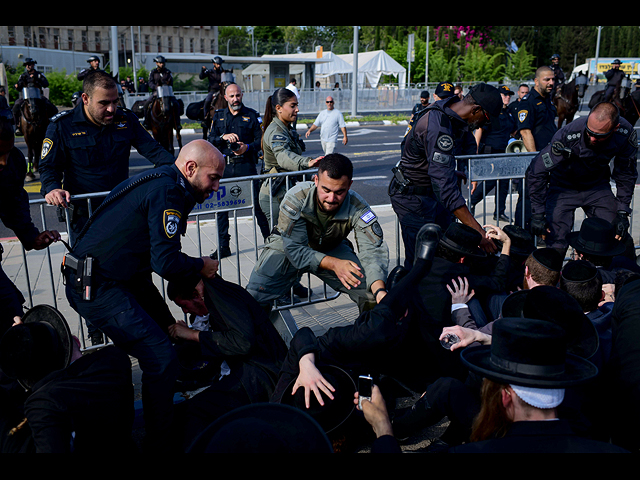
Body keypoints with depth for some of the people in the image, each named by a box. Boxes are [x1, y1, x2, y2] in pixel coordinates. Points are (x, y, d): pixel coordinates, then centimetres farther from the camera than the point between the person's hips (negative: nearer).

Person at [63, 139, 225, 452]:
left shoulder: (162, 182, 13)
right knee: (162, 360, -13)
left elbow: (160, 253, 18)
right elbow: (166, 262, -24)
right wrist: (202, 267, -5)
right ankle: (160, 444, 2)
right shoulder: (167, 192, -19)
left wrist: (193, 280, 8)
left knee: (169, 333, 16)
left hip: (124, 277, 11)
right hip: (97, 287, -11)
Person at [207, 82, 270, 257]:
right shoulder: (218, 116, 13)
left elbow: (260, 140, 0)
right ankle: (223, 247, 13)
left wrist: (247, 147, -17)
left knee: (257, 202, -4)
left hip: (246, 165, -3)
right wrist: (224, 137, -13)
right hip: (224, 166, 3)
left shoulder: (252, 115, 5)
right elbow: (210, 140, 6)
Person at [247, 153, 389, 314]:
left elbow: (372, 249, -35)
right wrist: (334, 264, -44)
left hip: (332, 249, 2)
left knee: (371, 291, -16)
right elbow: (295, 249, -30)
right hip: (287, 247, -1)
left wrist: (379, 290, -54)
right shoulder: (296, 198, -31)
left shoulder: (358, 208, -27)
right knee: (254, 296, -21)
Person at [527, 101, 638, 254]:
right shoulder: (568, 135, -32)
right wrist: (537, 214, -27)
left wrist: (622, 212, -7)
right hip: (563, 187, -3)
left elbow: (626, 174, -3)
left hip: (597, 186, 3)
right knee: (556, 245, -13)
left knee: (618, 238, -5)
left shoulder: (626, 134, -22)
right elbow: (536, 172, -25)